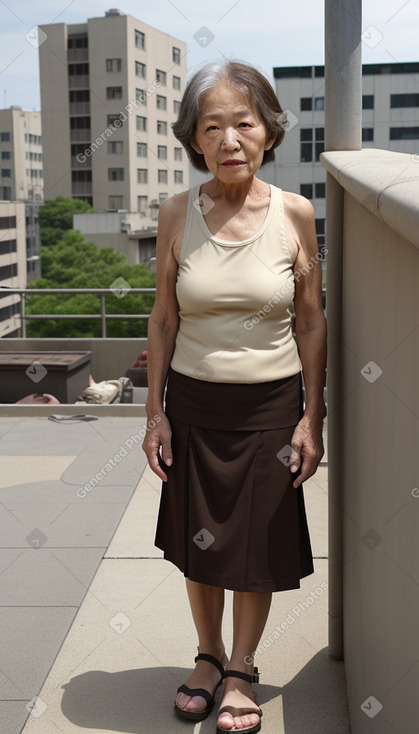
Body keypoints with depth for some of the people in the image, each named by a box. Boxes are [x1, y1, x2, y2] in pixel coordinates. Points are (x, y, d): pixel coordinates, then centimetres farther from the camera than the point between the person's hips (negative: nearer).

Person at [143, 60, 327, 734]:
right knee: (198, 545, 13)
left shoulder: (294, 214, -7)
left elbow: (312, 323, -1)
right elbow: (164, 320, 3)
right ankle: (209, 655, 39)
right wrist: (156, 412, 1)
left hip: (271, 405, -1)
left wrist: (313, 417, -4)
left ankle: (241, 671, 33)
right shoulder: (177, 215, -4)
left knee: (259, 548, 10)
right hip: (194, 403, 1)